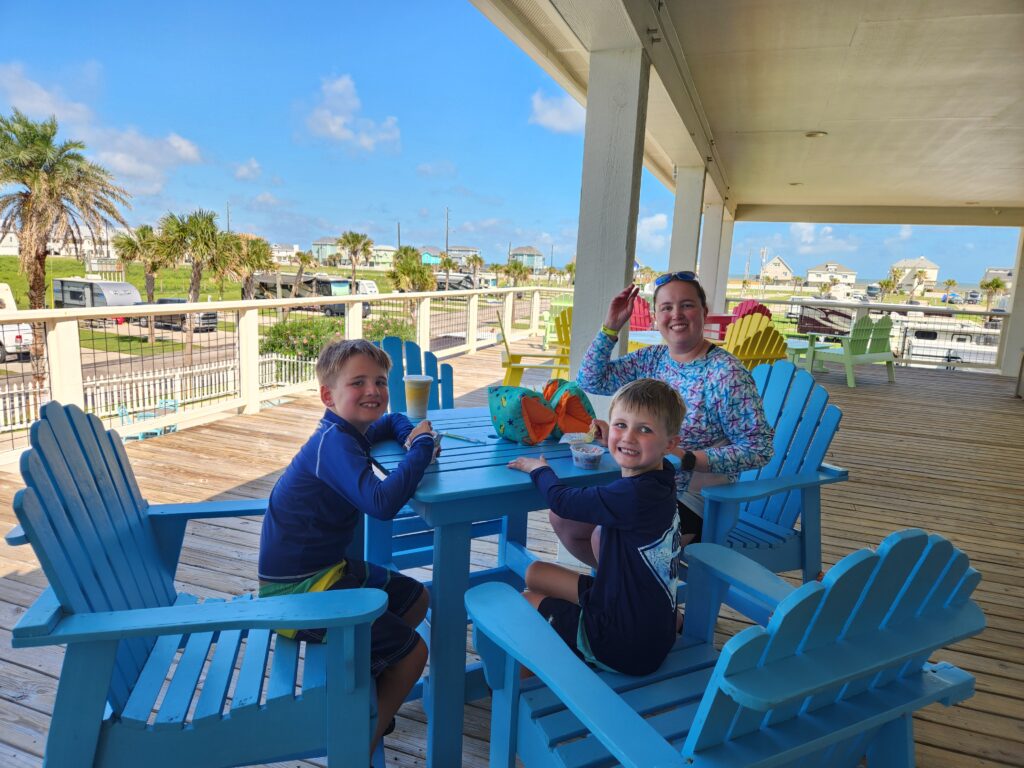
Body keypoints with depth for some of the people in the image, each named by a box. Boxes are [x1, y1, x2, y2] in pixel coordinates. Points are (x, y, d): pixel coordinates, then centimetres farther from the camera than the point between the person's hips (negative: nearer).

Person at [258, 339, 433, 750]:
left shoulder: (347, 432, 2)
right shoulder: (333, 442, -27)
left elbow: (392, 422, 23)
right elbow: (382, 502, -42)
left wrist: (414, 438, 0)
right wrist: (422, 447, -27)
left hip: (328, 568, 10)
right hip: (296, 591, -10)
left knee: (415, 599, 22)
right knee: (412, 651, -3)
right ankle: (361, 745, 19)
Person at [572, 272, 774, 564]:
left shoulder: (726, 374, -17)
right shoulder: (652, 358, 3)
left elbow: (758, 448, -18)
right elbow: (591, 380, 4)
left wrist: (685, 459, -27)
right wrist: (610, 326, -5)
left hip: (693, 503, -7)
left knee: (605, 537, -25)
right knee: (563, 516, 2)